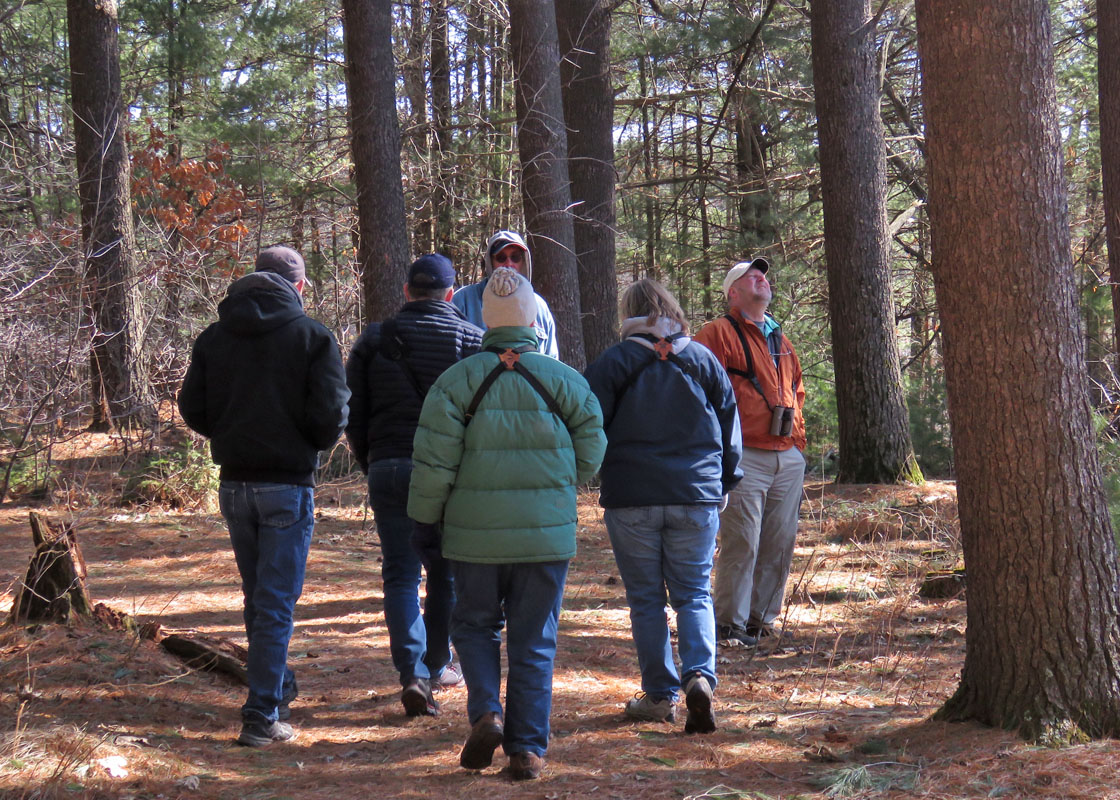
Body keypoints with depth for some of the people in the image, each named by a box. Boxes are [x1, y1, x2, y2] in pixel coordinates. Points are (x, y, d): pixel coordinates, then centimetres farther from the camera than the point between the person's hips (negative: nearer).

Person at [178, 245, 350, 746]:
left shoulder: (214, 336, 5)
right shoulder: (312, 336, -7)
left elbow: (192, 409, 4)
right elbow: (331, 414, -13)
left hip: (234, 482, 4)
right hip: (288, 482, -4)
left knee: (258, 596, 20)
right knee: (276, 600, -1)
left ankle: (278, 687, 34)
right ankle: (262, 714, -4)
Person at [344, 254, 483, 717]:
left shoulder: (374, 340, 5)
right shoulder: (475, 341, 1)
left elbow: (353, 414, 6)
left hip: (389, 469, 1)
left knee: (401, 574, 2)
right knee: (447, 571, 15)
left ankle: (412, 674, -10)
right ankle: (438, 665, 25)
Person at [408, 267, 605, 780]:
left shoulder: (457, 380, -3)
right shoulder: (564, 380, 0)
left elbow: (433, 461, -5)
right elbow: (591, 453, 3)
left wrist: (425, 520, 5)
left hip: (475, 533, -1)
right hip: (547, 533, 1)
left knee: (474, 624, 18)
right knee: (534, 641, 8)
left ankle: (486, 712, -2)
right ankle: (527, 748, 7)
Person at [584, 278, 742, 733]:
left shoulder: (614, 362, -3)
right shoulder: (703, 360, 6)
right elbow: (730, 426, 11)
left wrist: (597, 474, 10)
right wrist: (725, 482, 21)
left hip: (630, 496, -2)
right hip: (697, 497, 2)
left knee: (645, 598, 8)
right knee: (694, 593, 8)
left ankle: (659, 695, 10)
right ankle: (700, 675, -15)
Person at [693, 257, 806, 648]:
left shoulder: (780, 339, 22)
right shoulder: (719, 334, -1)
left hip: (789, 458, 7)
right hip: (745, 456, -7)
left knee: (780, 543, 7)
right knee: (742, 543, -9)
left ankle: (762, 617, 18)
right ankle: (730, 622, -1)